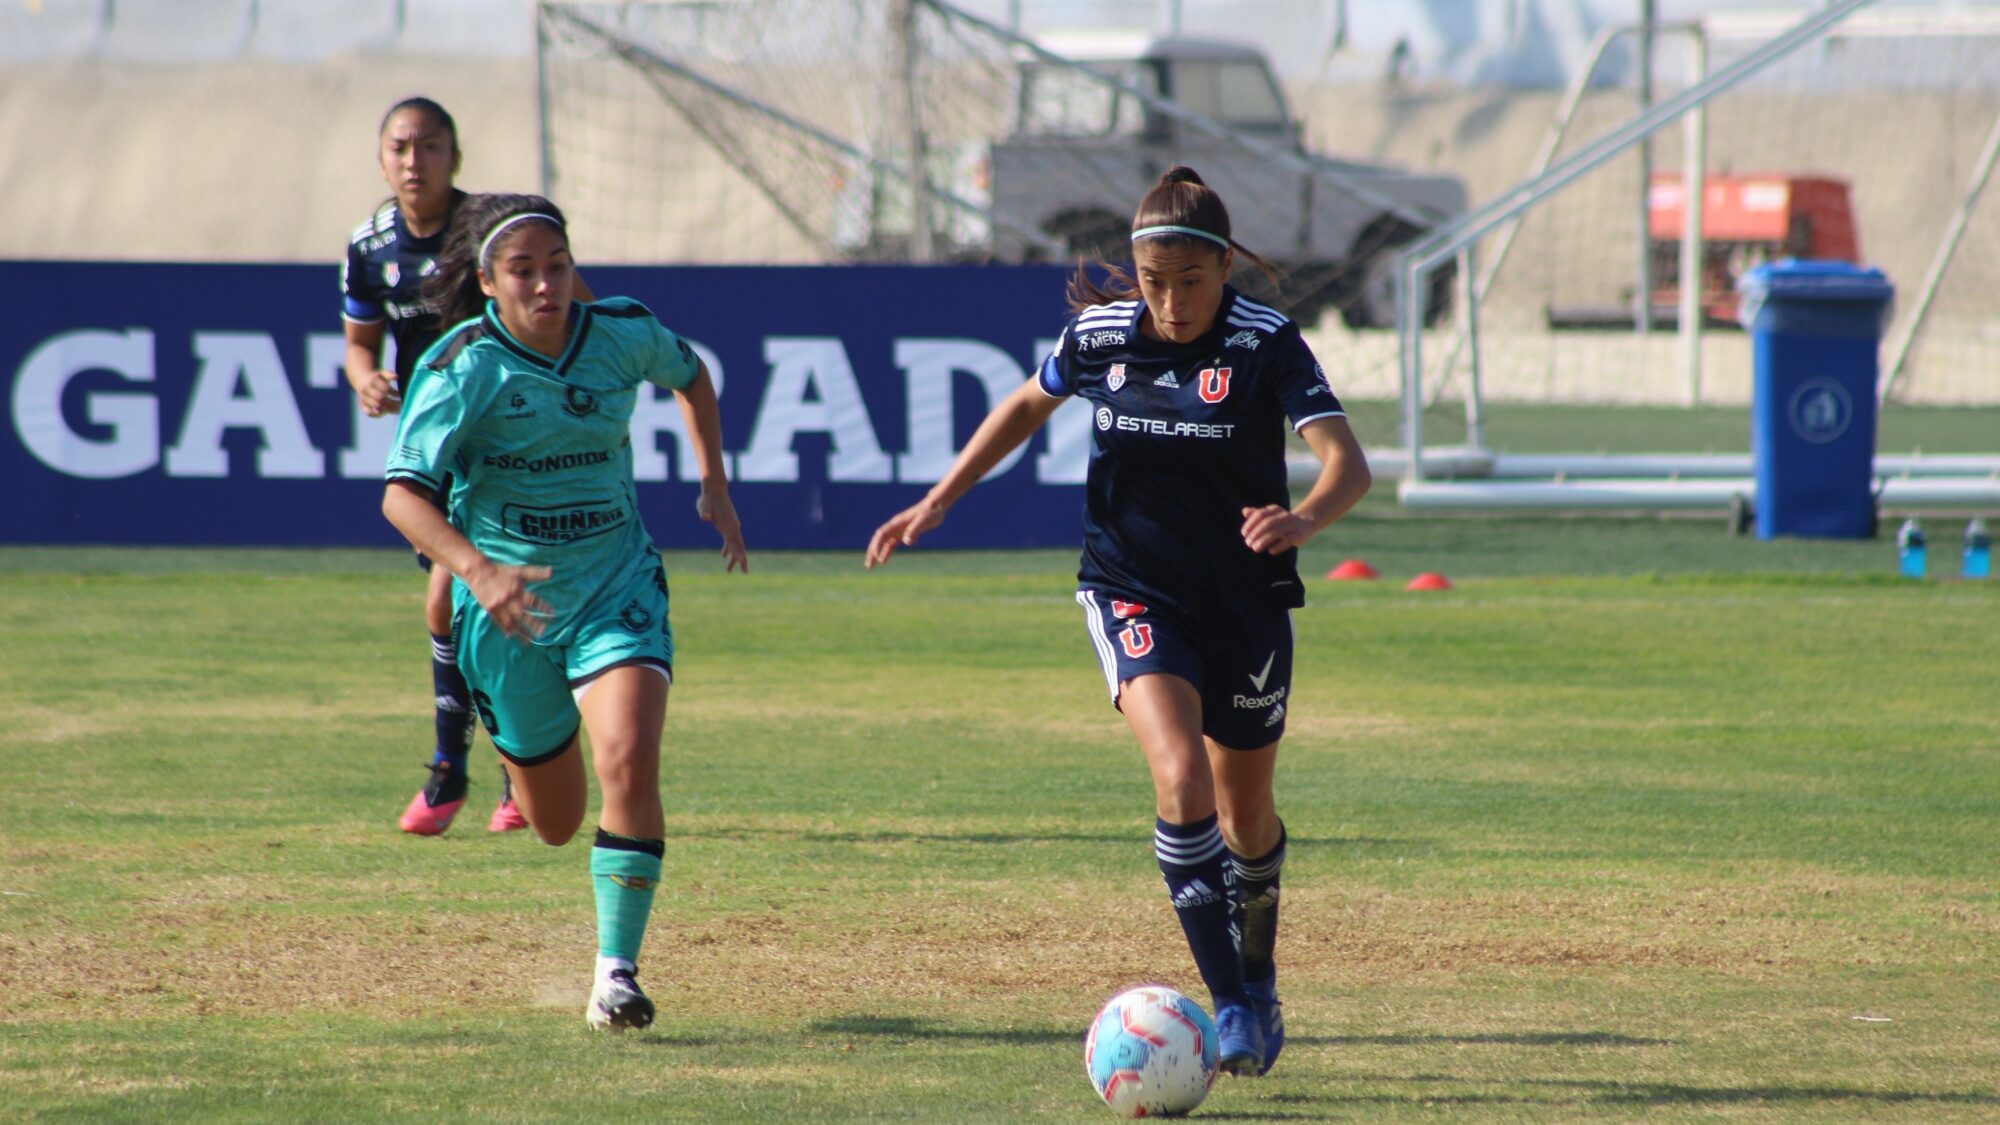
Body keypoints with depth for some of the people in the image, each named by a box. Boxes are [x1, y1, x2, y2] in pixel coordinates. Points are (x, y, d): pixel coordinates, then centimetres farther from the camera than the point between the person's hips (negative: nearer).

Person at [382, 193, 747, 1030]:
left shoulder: (622, 333, -6)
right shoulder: (464, 367, -17)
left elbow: (689, 375, 19)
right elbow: (402, 494, -26)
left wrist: (714, 485, 13)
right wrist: (475, 570, -42)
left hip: (617, 590, 1)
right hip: (508, 603, -1)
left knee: (630, 764, -25)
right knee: (556, 823, 13)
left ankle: (617, 971, -16)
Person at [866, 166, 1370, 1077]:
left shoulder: (1267, 345, -16)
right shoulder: (1098, 335, -7)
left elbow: (1347, 463, -25)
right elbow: (1029, 405, 15)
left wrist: (1302, 520, -47)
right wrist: (935, 504, 14)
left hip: (1246, 598, 0)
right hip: (1133, 590, 0)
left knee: (1247, 818, 16)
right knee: (1182, 780, -24)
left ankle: (1257, 977, 44)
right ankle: (1229, 1004, -19)